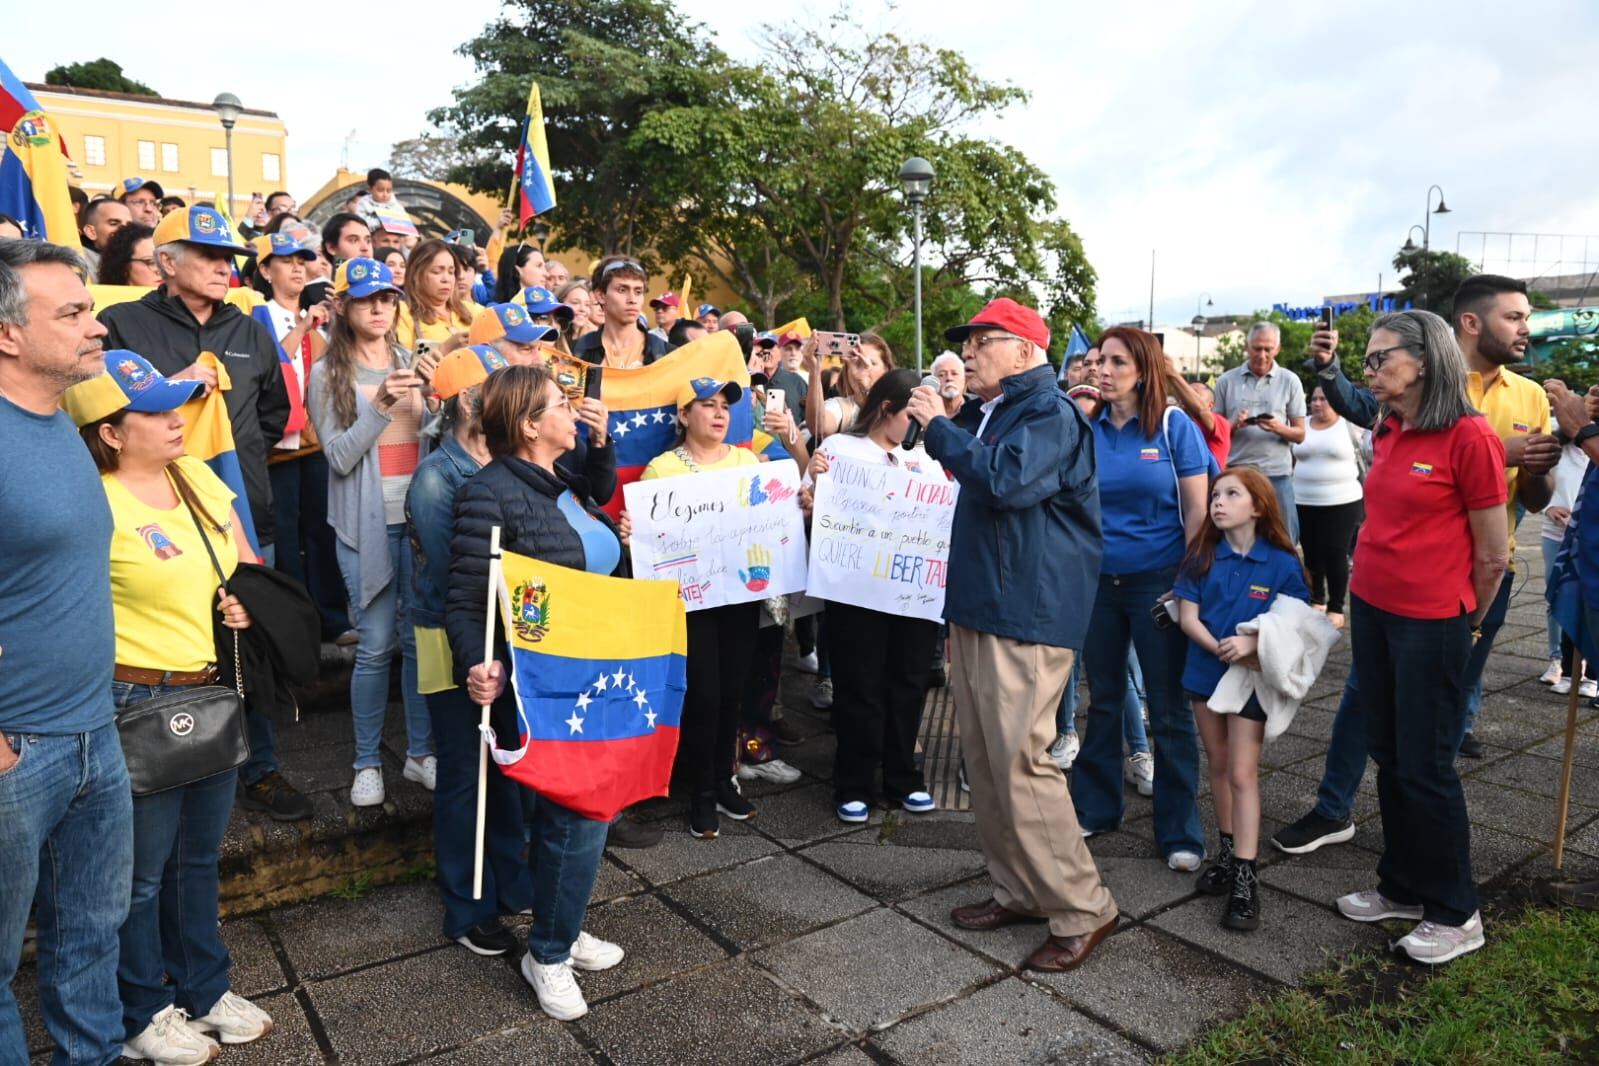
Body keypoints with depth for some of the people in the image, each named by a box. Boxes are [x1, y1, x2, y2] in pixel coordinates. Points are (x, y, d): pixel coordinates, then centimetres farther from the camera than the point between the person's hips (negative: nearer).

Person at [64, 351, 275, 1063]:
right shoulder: (95, 503, -17)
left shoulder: (199, 478, 5)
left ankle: (202, 989, 38)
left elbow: (246, 563, 16)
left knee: (200, 855, 20)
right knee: (144, 870, 10)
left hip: (215, 692, 7)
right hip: (140, 702, -7)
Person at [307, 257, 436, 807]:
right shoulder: (328, 374, 1)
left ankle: (421, 752, 19)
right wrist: (380, 406, -19)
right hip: (367, 523, -3)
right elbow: (339, 457, -8)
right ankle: (367, 762, 15)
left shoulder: (410, 363, 10)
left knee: (420, 637, 5)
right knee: (376, 645, -1)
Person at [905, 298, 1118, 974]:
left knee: (1021, 762, -9)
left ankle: (1081, 910, 6)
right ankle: (1017, 891, 26)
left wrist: (939, 426, -17)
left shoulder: (1051, 415, -11)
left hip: (1027, 614, -10)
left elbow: (1008, 481, -27)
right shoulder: (986, 413, 18)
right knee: (985, 760, 13)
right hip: (975, 607, 10)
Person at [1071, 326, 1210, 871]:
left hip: (1158, 581, -3)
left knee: (1168, 709, 5)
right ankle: (1095, 806, 31)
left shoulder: (1174, 426, -5)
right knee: (1103, 701, 15)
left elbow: (1197, 509, -6)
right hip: (1097, 580, 3)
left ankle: (1179, 831, 17)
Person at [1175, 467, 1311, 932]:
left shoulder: (1282, 563, -9)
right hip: (1206, 672, 4)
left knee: (1242, 774, -4)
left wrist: (1251, 643, -26)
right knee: (1218, 765, 15)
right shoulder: (1202, 555, -2)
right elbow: (1187, 617, -6)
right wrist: (1221, 649, -19)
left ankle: (1245, 877, 1)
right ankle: (1228, 851, 30)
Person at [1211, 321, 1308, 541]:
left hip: (1277, 475, 0)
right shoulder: (1226, 381, 5)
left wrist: (1279, 428, -16)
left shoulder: (1290, 381, 4)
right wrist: (1234, 425, -13)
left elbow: (1300, 434, 5)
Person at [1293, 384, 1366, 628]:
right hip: (1305, 503, 4)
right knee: (1312, 554, 10)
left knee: (1335, 554, -4)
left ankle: (1336, 608, 6)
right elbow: (1291, 457, 16)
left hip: (1342, 503, -4)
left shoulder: (1350, 426, -3)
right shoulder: (1302, 426, 7)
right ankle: (1317, 600, 27)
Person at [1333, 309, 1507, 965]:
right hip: (1372, 609, 7)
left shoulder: (1470, 437, -14)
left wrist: (1463, 624, 3)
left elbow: (1492, 555, -9)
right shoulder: (1386, 433, 7)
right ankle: (1403, 888, 30)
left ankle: (1455, 915, 20)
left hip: (1430, 623, -7)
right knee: (1389, 758, 15)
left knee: (1425, 768, 2)